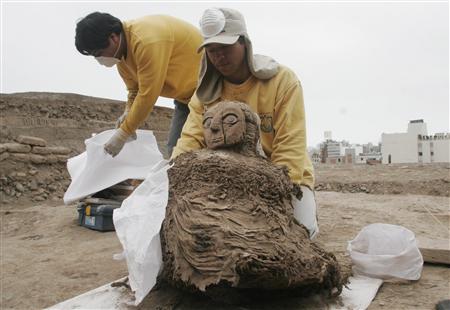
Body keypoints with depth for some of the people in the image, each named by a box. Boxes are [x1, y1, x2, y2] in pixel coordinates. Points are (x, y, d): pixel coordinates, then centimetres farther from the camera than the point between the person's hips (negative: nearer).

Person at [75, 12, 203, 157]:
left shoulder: (146, 41, -30)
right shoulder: (119, 52, 0)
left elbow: (147, 95, -29)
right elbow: (135, 89, 8)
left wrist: (122, 135, -22)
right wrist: (128, 113, -12)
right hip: (185, 93, 9)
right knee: (174, 149, 4)